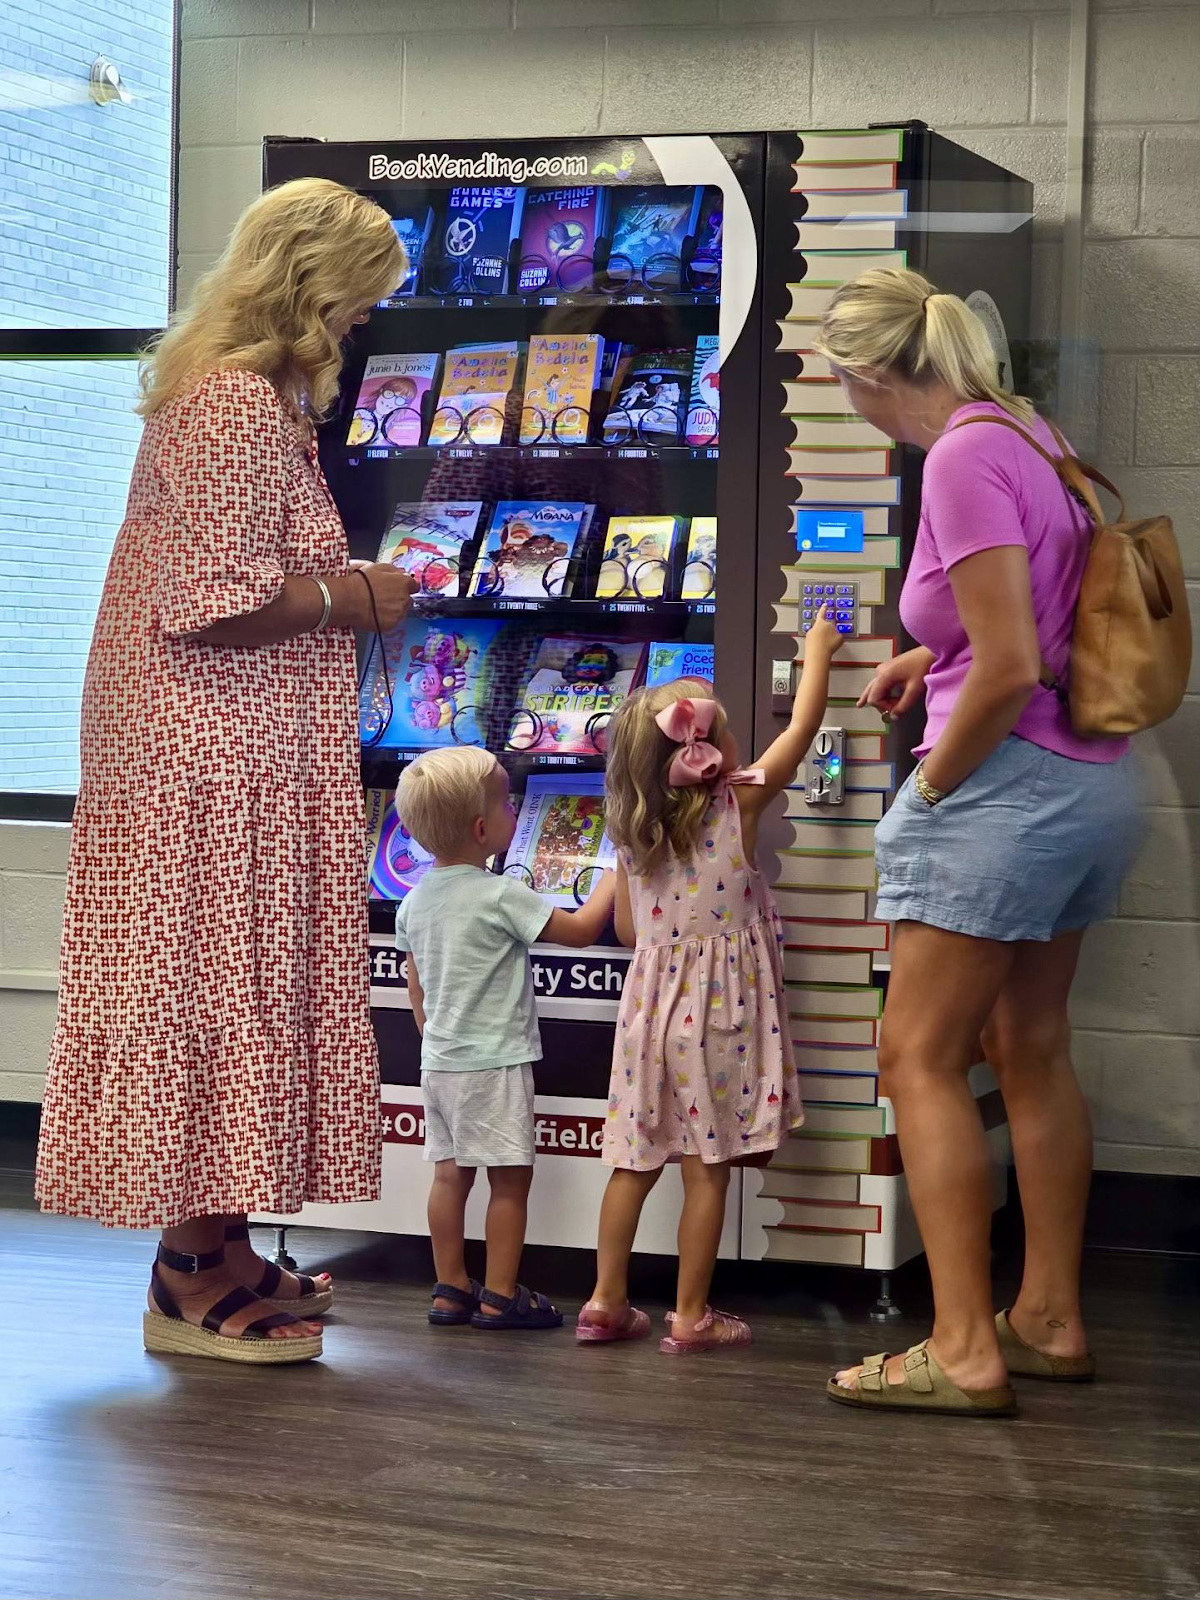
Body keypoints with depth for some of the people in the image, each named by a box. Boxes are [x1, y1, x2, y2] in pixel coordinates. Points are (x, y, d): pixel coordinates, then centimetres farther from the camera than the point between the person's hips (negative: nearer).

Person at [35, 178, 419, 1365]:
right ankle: (194, 1277, 3)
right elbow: (211, 605, -23)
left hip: (231, 749, 11)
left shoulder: (247, 394, 16)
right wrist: (350, 599, -12)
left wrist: (339, 587, 10)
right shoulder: (242, 407, -18)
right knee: (213, 985, -4)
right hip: (217, 757, -11)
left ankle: (214, 1248, 21)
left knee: (230, 987, 13)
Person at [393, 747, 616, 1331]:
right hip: (494, 1063, -7)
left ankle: (450, 1289, 16)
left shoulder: (415, 901, 4)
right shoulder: (501, 897, -18)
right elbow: (580, 929, -11)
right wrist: (616, 872, 1)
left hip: (438, 1061, 7)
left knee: (451, 1172, 12)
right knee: (510, 1177, 1)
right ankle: (499, 1297, 4)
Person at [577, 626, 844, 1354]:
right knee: (707, 1169, 2)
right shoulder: (740, 804, -10)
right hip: (719, 1013, -4)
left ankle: (607, 1301, 15)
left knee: (634, 1162, 11)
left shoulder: (631, 829, 2)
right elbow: (803, 724, 1)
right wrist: (818, 651, 16)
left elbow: (627, 929, 10)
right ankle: (692, 1316, 6)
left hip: (652, 1005, 4)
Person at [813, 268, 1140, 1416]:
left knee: (921, 1059, -3)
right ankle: (1050, 1318, 25)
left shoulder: (965, 459, -18)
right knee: (1031, 1051, 18)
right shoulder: (1025, 432, 10)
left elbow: (1008, 673, -22)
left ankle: (964, 1348, -4)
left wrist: (931, 789, -9)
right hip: (1092, 786, 10)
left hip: (1010, 784, -10)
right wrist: (939, 656, 14)